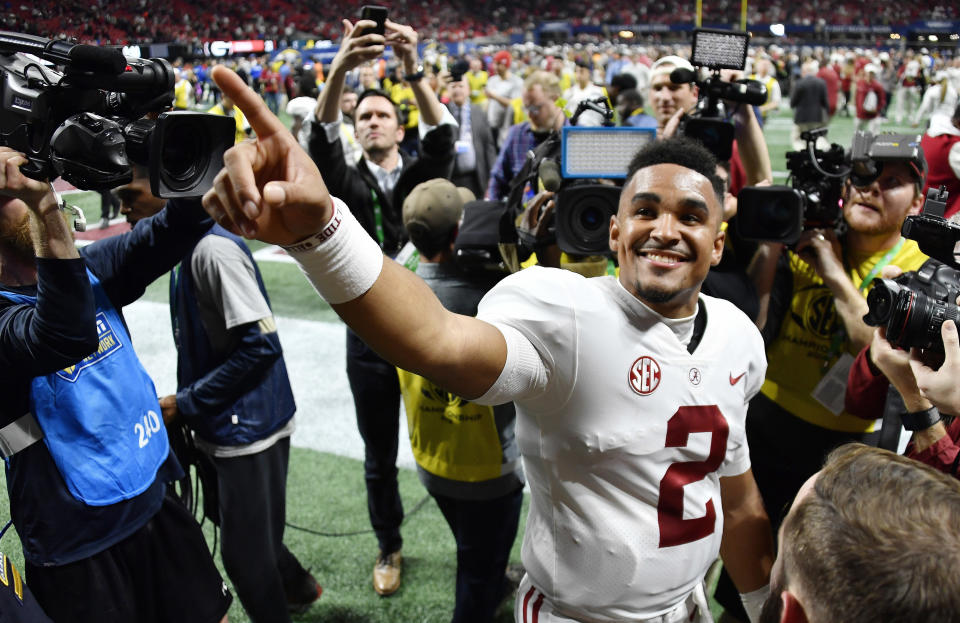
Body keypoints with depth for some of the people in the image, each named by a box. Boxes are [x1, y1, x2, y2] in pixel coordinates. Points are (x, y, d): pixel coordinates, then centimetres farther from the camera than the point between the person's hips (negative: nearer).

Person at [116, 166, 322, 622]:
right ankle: (298, 586, 47)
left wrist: (184, 404, -17)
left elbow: (261, 345, -24)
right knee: (228, 518, 25)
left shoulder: (214, 249, -21)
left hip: (248, 426, -9)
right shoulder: (185, 248, 8)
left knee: (246, 553, 5)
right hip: (221, 425, 9)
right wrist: (184, 403, 8)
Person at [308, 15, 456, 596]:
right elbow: (321, 141, -18)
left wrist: (413, 68, -33)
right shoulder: (347, 183, 2)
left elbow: (443, 135, -18)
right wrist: (340, 68, -34)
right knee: (380, 459, 14)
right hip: (369, 339, 1)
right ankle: (390, 547, 35)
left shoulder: (422, 174, 2)